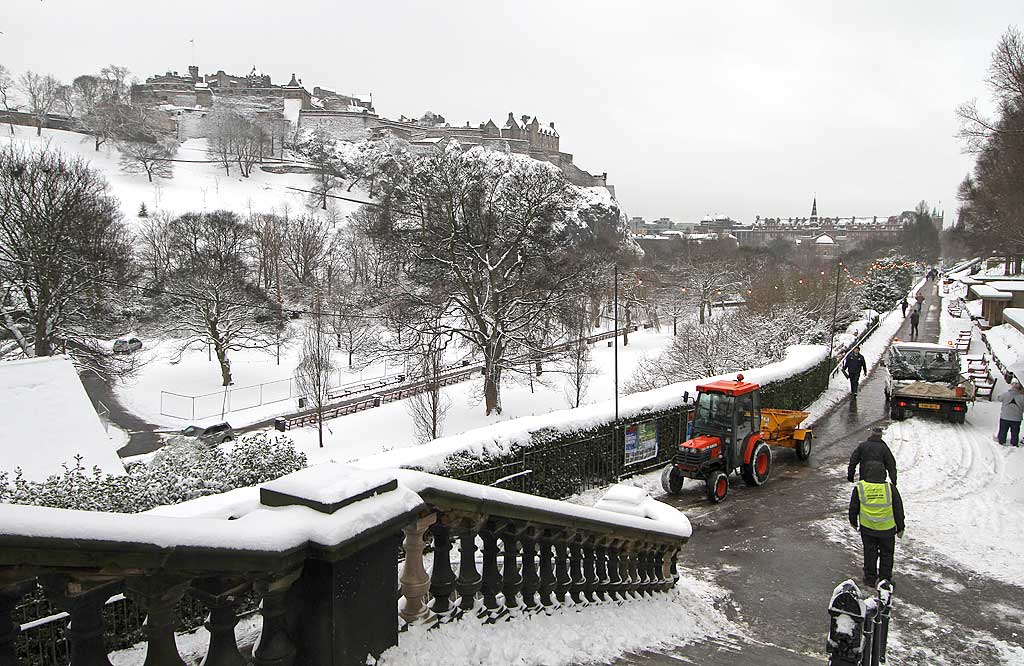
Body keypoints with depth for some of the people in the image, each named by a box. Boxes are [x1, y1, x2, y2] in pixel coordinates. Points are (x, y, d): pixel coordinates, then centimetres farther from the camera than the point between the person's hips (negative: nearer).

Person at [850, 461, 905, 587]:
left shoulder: (860, 488, -10)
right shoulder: (890, 488, -11)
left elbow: (853, 507, 1)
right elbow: (898, 509, -3)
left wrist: (853, 521, 19)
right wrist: (900, 527, 9)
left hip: (867, 528, 0)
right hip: (887, 529, 0)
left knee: (870, 553, 15)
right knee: (886, 553, 17)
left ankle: (870, 579, 23)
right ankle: (885, 579, 24)